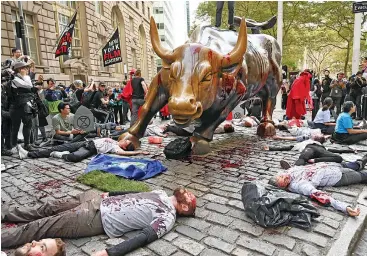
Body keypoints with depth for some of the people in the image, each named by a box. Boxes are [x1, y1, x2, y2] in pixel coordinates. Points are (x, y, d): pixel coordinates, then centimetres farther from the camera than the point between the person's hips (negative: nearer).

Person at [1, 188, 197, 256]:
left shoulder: (167, 217, -15)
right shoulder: (160, 194, 9)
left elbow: (144, 237, -26)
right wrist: (108, 194, 19)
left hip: (96, 219, -7)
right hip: (98, 200, 7)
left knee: (38, 228, -3)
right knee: (51, 207, 15)